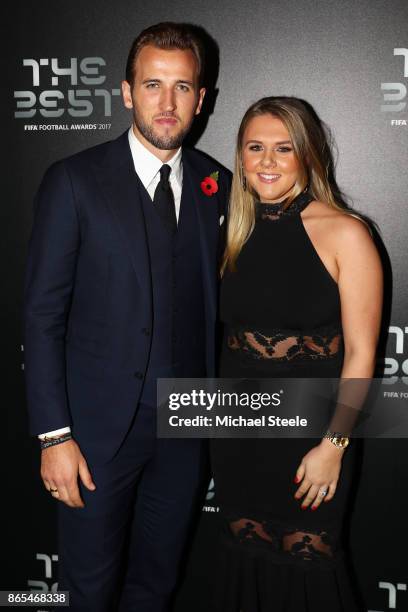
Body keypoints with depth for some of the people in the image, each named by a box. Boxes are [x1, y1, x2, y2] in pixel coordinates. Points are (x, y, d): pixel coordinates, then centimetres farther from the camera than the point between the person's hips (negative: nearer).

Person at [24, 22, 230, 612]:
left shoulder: (217, 186, 3)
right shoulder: (74, 181, -9)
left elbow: (214, 302, 6)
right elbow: (43, 315, -10)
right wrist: (54, 435, -13)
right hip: (98, 427, -3)